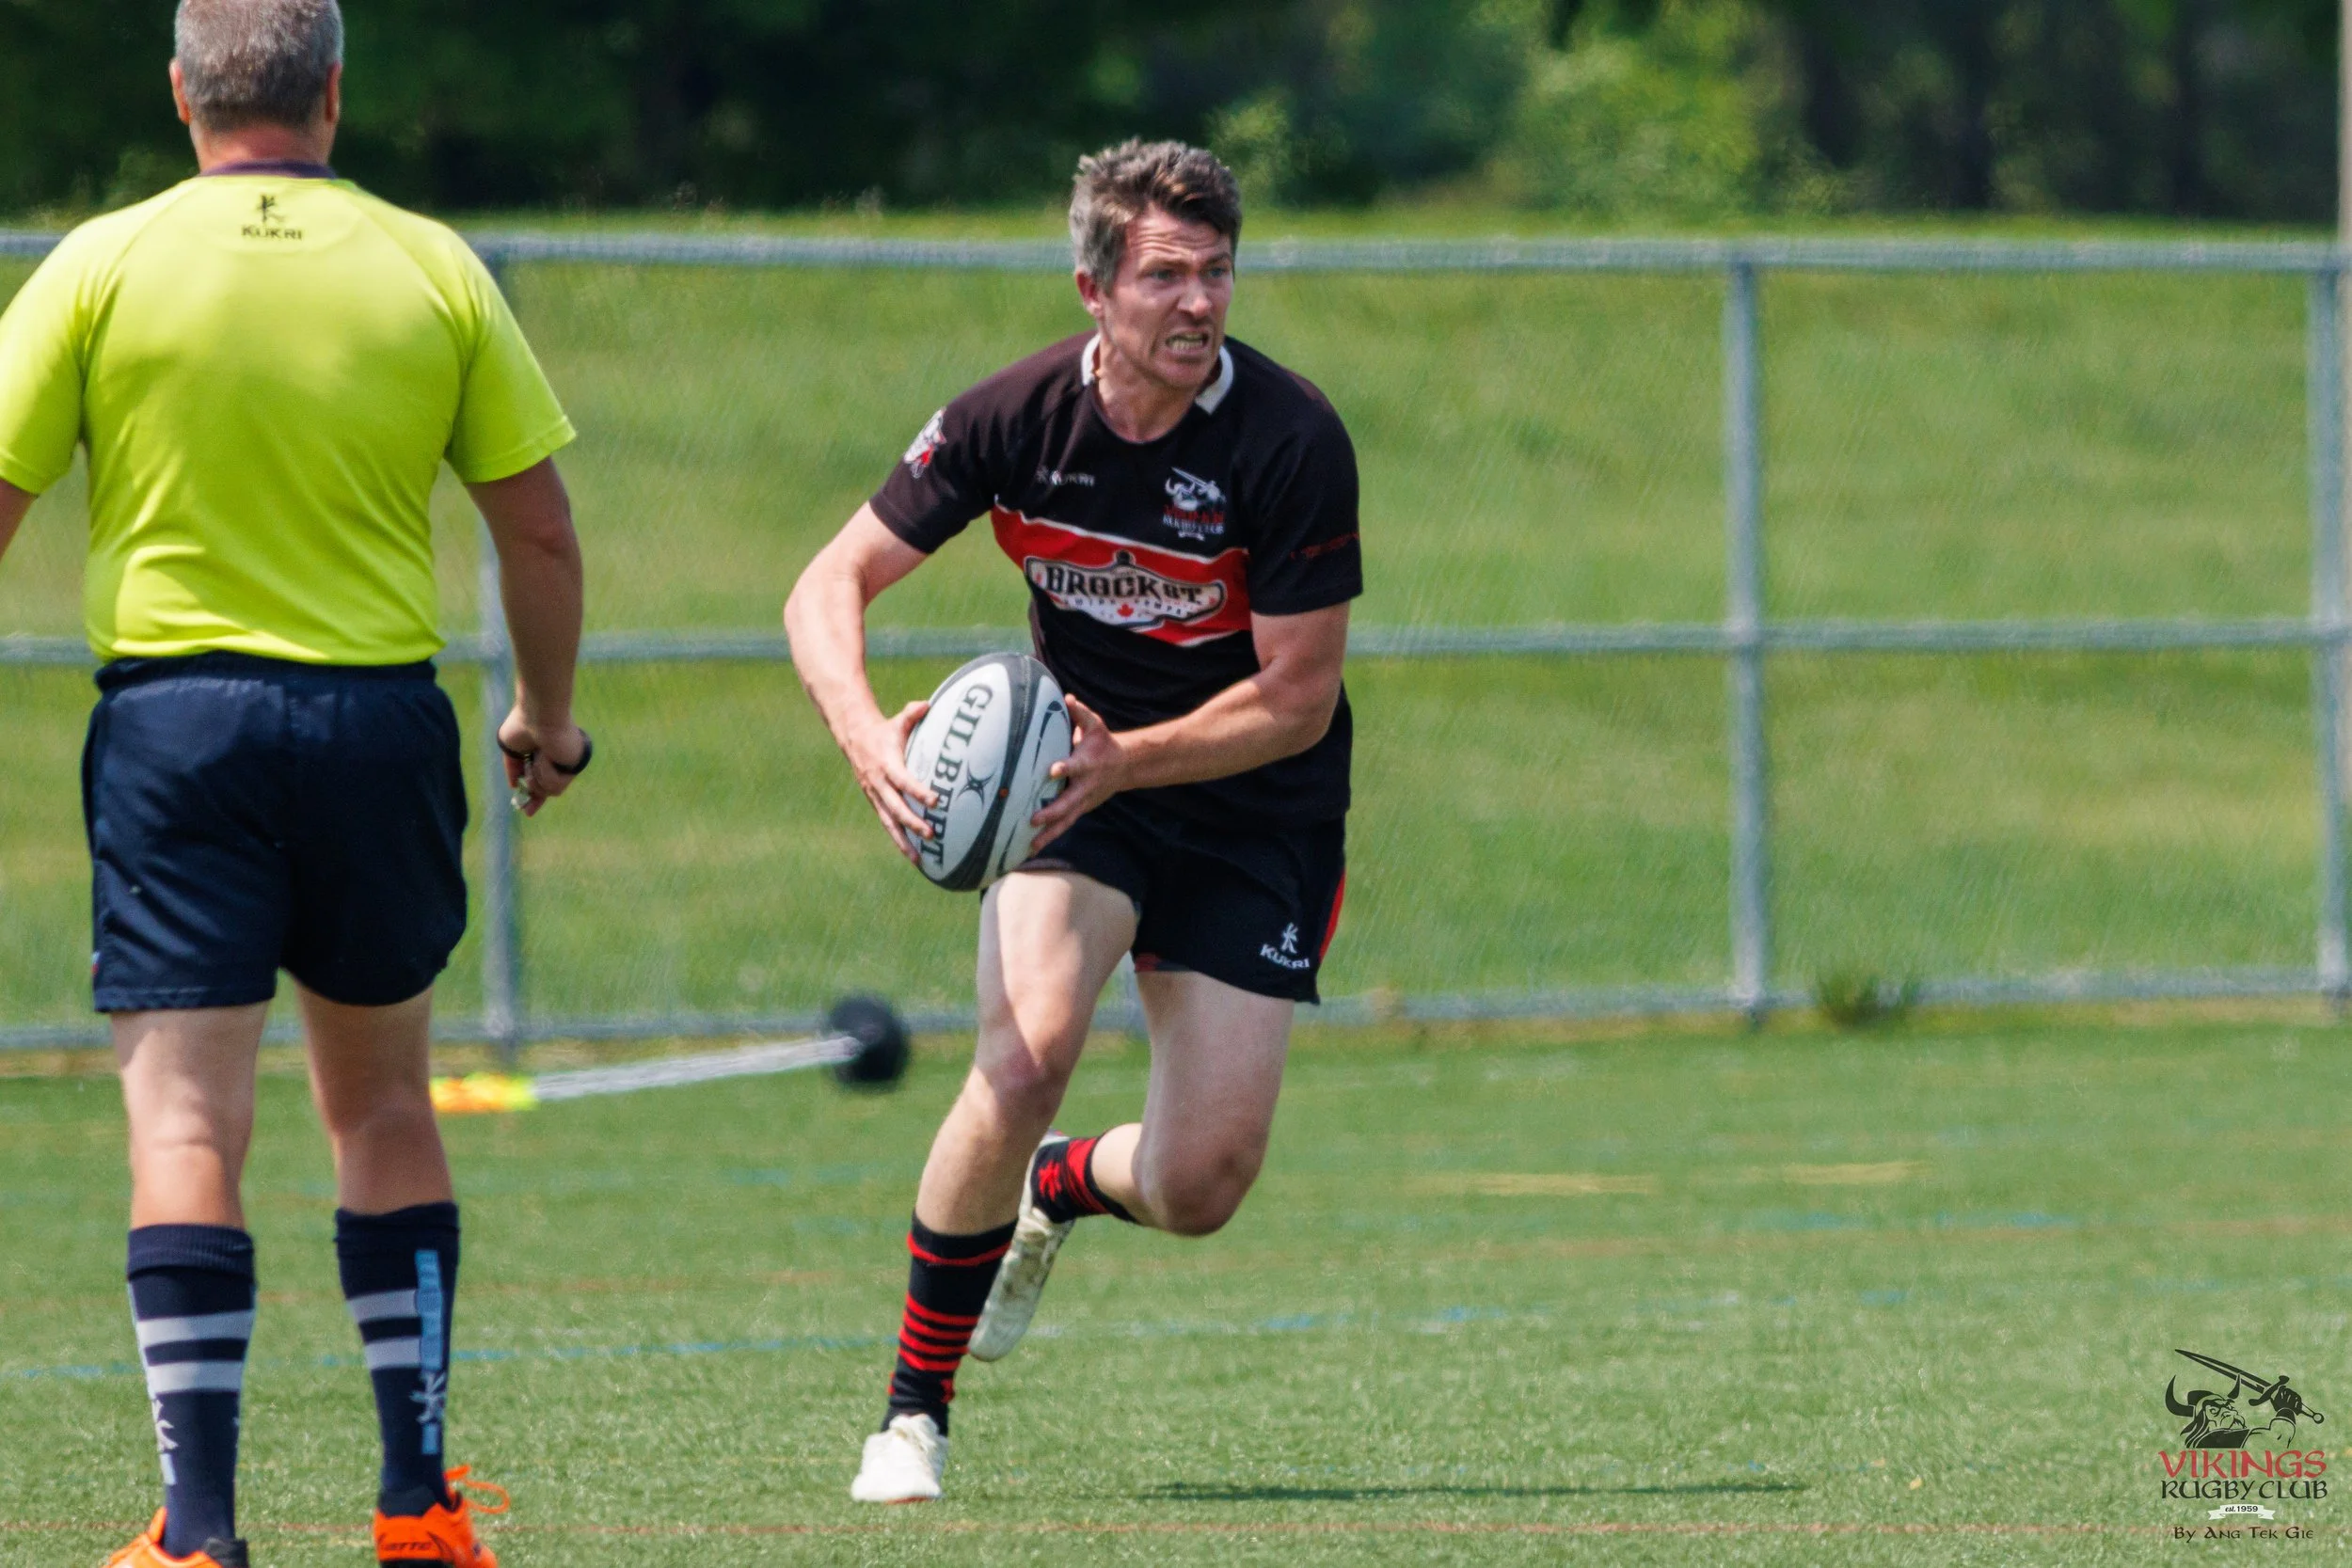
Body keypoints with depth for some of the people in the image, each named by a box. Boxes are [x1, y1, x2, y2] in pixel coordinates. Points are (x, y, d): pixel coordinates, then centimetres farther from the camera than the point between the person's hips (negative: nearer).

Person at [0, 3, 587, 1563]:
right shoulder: (431, 268, 2)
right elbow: (541, 527, 6)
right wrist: (550, 718, 21)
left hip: (172, 717, -2)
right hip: (379, 718, 2)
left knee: (186, 1125, -3)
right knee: (384, 1109, 17)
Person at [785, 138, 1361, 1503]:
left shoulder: (1294, 442, -21)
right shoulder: (1018, 418, -14)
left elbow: (1299, 697, -17)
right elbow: (832, 585, -10)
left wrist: (1128, 760, -31)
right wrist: (866, 732, -30)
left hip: (1257, 809, -1)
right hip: (1082, 779, 1)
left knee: (1201, 1186, -7)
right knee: (1027, 1057, -26)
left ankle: (1063, 1187, 33)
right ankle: (917, 1407, -8)